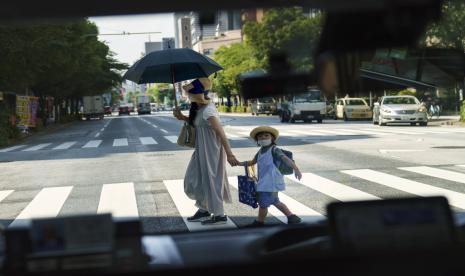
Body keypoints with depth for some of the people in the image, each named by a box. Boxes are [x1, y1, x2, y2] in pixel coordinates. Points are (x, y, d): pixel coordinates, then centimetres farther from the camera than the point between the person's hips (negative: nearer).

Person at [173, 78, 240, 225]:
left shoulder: (208, 111, -24)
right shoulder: (198, 108, 4)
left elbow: (221, 133, -25)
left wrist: (230, 155, -26)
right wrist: (182, 117, 4)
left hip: (211, 151, -10)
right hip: (201, 150, 10)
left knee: (211, 181, 2)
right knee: (193, 180, 16)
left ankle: (219, 215, 15)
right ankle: (203, 210, 29)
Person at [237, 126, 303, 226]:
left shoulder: (274, 149, -12)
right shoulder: (261, 151, 13)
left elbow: (285, 158, -23)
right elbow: (253, 162, 26)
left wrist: (296, 169, -35)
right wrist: (240, 163, 15)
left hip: (271, 181, -10)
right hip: (264, 181, 10)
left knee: (263, 203, -2)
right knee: (274, 201, 21)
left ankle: (259, 222, 15)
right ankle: (291, 217, 29)